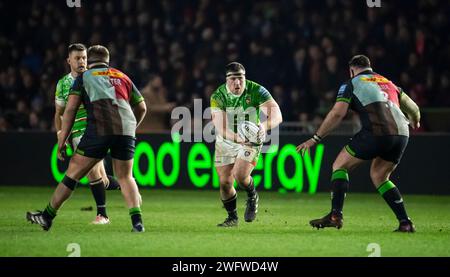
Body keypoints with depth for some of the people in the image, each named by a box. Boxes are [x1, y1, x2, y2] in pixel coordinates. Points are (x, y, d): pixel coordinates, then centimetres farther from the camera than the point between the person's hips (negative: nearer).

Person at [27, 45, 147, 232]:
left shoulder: (84, 77, 16)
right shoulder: (123, 77, 26)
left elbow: (70, 109, 5)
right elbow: (142, 108, 30)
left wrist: (62, 141, 6)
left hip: (99, 129, -3)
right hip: (126, 129, 3)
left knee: (73, 172, 6)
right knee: (125, 178, 17)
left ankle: (47, 216, 13)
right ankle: (137, 220, -1)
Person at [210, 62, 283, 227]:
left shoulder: (256, 91, -21)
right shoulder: (218, 96, -19)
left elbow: (277, 116, -29)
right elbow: (220, 127, -29)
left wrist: (265, 126, -51)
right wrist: (237, 138, -49)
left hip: (251, 140, -2)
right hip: (226, 141, 2)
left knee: (240, 175, -21)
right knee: (225, 182, 0)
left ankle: (252, 197, 13)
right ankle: (232, 217, 24)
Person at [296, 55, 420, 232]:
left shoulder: (351, 84, 13)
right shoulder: (388, 83, 29)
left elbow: (337, 113, 0)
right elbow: (413, 108, 31)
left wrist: (315, 139, 5)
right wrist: (415, 122, 55)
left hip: (376, 132, -5)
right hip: (401, 134, 5)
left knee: (340, 166, 10)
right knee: (379, 177, 24)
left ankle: (335, 215, -5)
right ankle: (405, 222, 13)